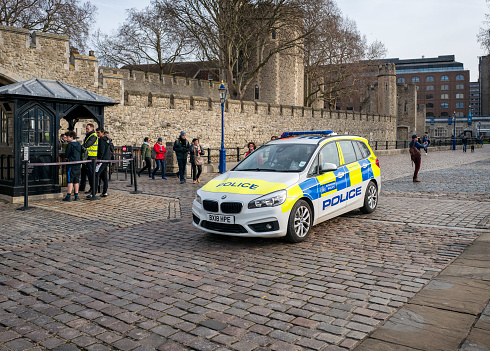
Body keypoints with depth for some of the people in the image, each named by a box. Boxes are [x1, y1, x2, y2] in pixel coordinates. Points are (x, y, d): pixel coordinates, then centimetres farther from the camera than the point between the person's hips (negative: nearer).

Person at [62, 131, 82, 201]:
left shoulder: (70, 145, -12)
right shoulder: (79, 144, 10)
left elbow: (66, 156, -9)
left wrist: (67, 158, 11)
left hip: (71, 165, -7)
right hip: (78, 165, 7)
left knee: (70, 181, -4)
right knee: (76, 181, 10)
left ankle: (68, 196, -3)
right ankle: (76, 196, 13)